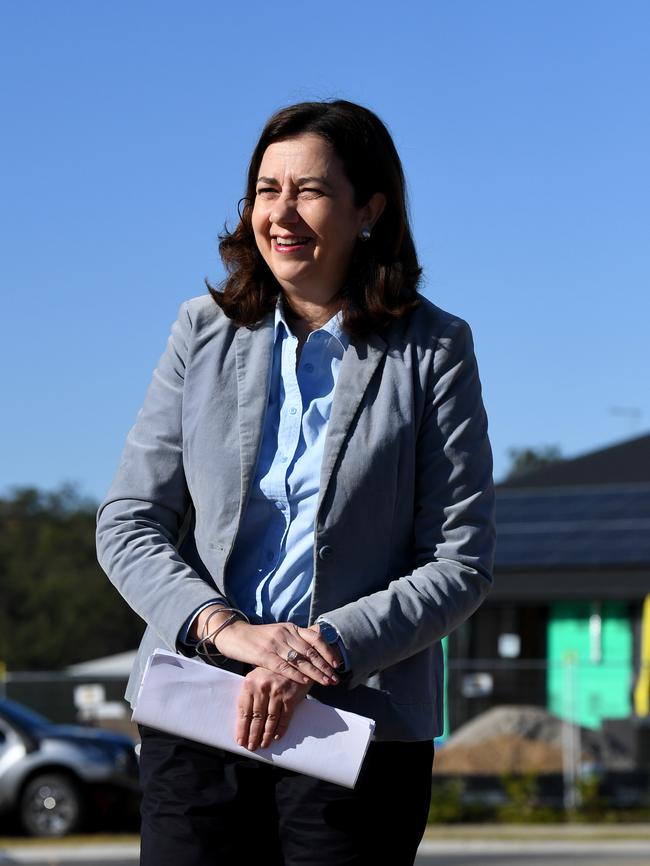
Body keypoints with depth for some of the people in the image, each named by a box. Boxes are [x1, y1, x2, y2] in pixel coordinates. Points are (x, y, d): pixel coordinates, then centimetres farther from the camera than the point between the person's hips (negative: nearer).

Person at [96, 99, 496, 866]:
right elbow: (127, 524, 5)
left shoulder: (432, 350, 2)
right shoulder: (205, 332, 9)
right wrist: (222, 626, -13)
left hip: (360, 725, -2)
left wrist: (325, 649, -16)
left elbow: (462, 561, -3)